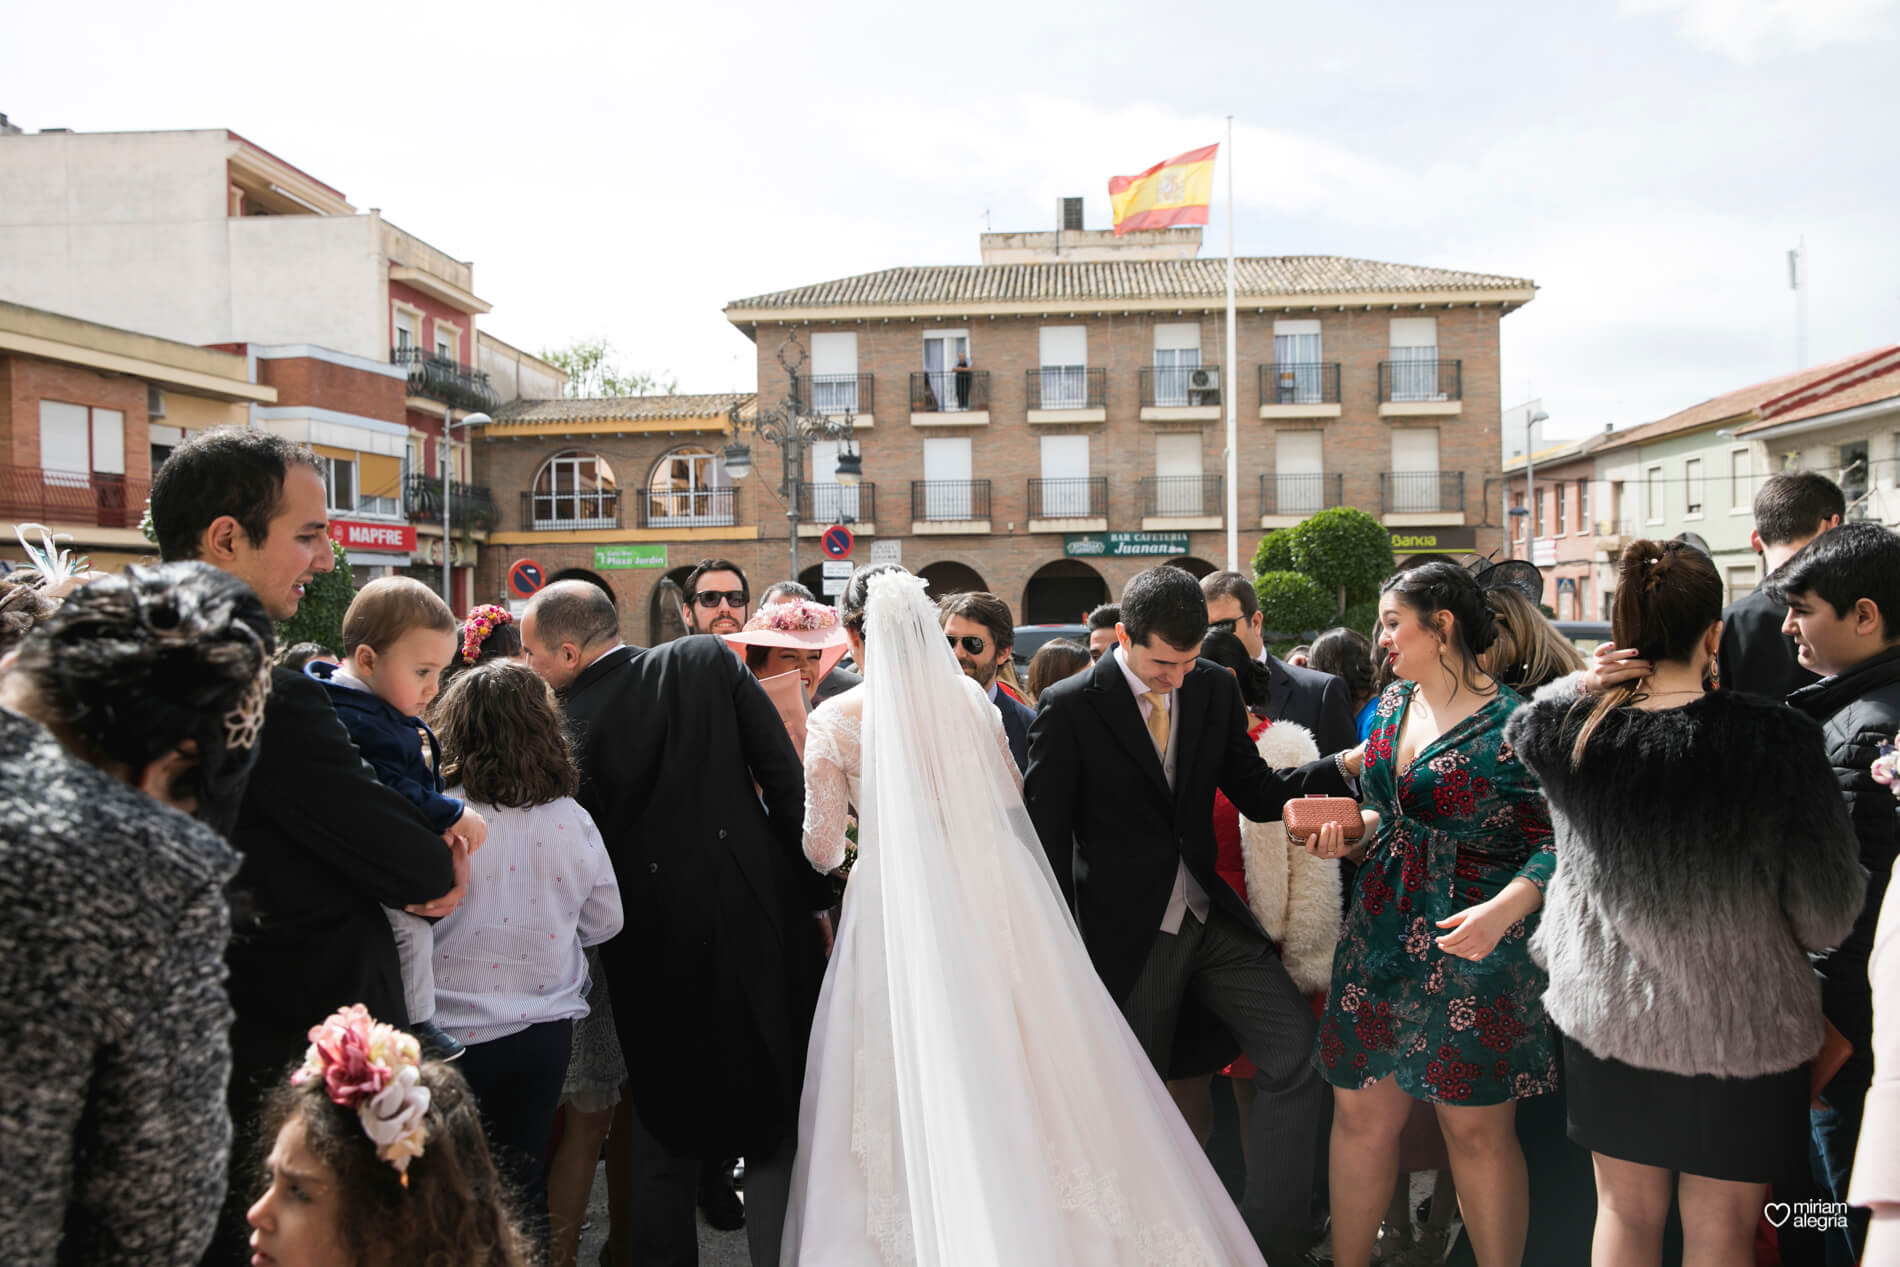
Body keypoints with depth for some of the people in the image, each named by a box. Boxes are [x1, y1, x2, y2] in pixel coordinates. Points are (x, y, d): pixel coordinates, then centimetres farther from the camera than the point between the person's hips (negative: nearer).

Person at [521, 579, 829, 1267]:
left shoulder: (562, 728, -9)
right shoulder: (708, 660, -5)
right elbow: (785, 778, -7)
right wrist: (815, 892, -1)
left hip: (658, 952, -1)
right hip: (759, 920, 1)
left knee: (667, 1131, 19)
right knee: (775, 1116, 15)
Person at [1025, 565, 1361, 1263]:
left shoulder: (1215, 688, 2)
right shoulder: (1070, 707, -11)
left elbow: (1256, 793, 7)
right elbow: (1044, 837, -8)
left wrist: (1345, 767, -9)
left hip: (1212, 917, 4)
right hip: (1128, 935, -4)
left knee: (1299, 1051, -6)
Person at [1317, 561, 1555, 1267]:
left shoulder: (1513, 724, -11)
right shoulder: (1391, 707, 10)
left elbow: (1557, 839, -13)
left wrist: (1504, 909, -26)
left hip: (1472, 949, -6)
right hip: (1380, 938, 6)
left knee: (1478, 1130, 6)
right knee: (1360, 1114, 10)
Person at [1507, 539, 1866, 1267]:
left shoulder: (1570, 729, -13)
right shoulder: (1774, 739, -21)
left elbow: (1523, 727, 14)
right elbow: (1828, 919, -14)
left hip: (1604, 1010, 3)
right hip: (1739, 1025, -2)